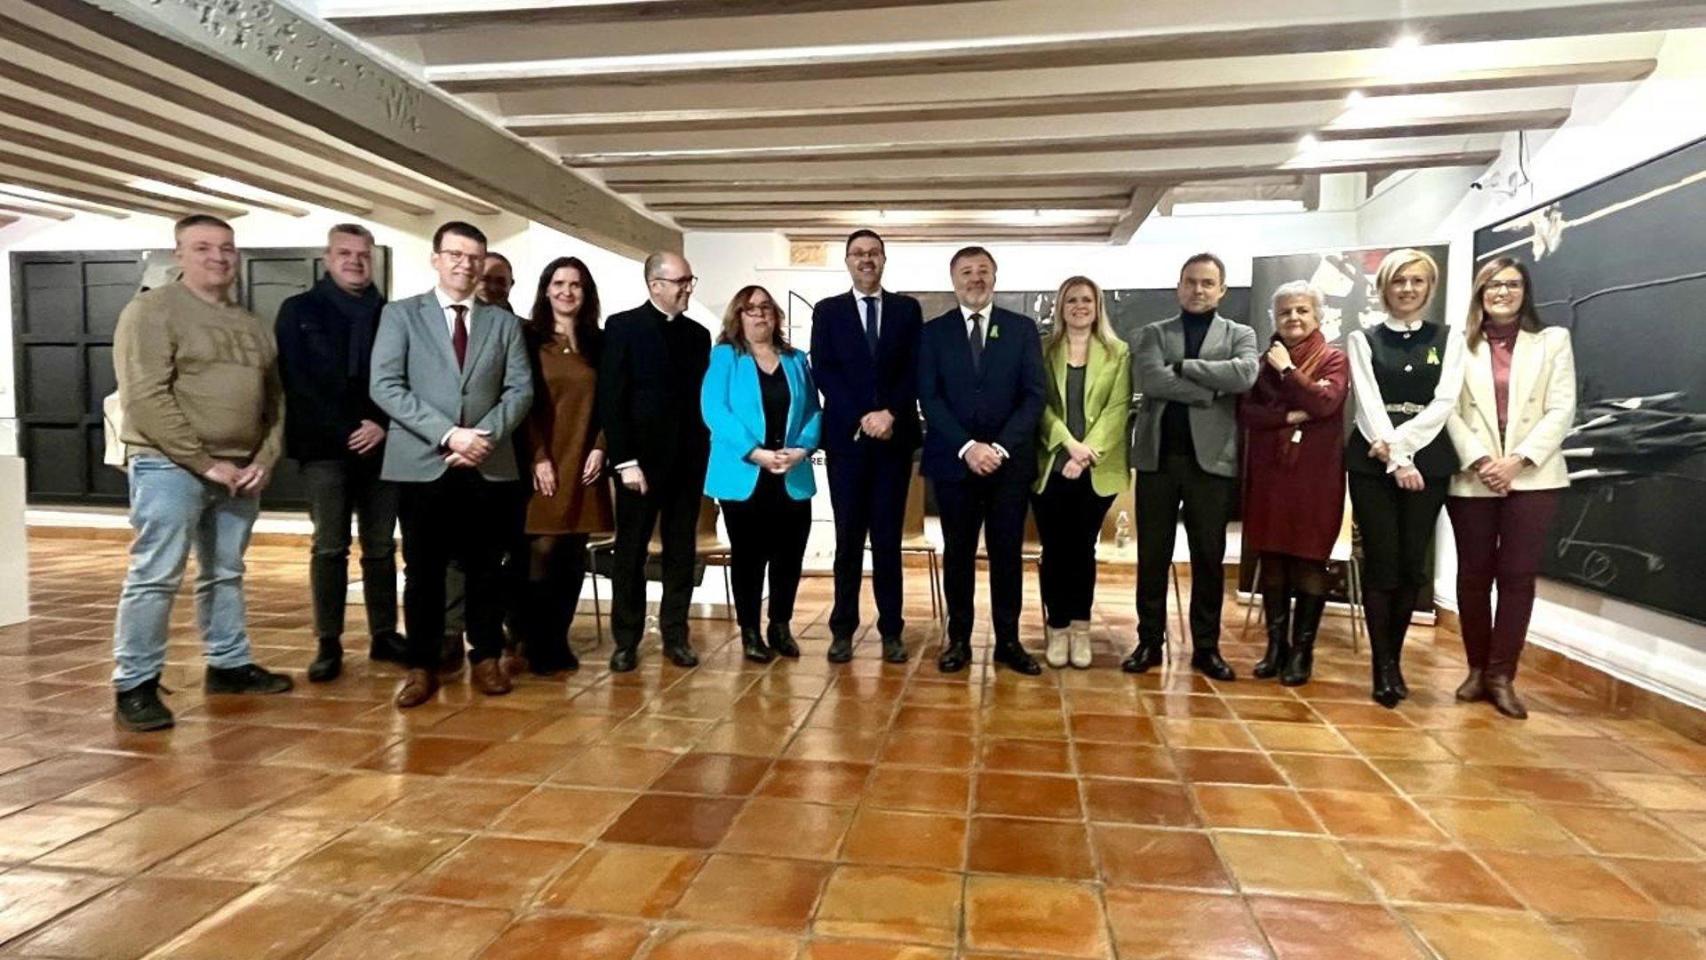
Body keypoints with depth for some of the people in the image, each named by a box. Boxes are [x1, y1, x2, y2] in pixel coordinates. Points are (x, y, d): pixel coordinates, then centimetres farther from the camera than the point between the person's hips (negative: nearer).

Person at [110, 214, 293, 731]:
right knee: (155, 576, -5)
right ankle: (134, 685, 4)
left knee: (225, 573, 15)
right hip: (171, 465, -6)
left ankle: (228, 664, 25)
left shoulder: (253, 325, 14)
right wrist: (205, 461, -16)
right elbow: (146, 398, -15)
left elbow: (274, 399, 14)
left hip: (241, 471, 6)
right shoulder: (152, 310, -6)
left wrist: (265, 459, -1)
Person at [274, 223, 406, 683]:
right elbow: (295, 382, -4)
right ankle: (328, 644, 6)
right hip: (325, 448, -2)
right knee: (329, 549, -1)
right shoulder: (299, 310, 5)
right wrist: (344, 433, -11)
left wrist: (383, 425, -9)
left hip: (380, 446, 2)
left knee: (381, 548, 7)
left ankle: (384, 635, 16)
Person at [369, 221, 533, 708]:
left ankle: (486, 658, 21)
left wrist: (486, 435, -13)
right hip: (423, 463, -1)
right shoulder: (400, 315, 5)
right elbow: (385, 386, -6)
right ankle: (422, 665, 17)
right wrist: (446, 434, -15)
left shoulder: (504, 322, 12)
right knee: (423, 570, 6)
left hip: (488, 464, 2)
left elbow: (520, 389, 4)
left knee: (484, 568, 9)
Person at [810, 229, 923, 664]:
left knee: (888, 538, 4)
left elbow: (915, 370, 2)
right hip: (846, 437, 0)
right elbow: (823, 371, -1)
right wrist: (861, 419, -12)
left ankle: (891, 630, 11)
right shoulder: (828, 311, 8)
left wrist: (891, 414, -13)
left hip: (895, 437, 0)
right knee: (849, 538, 4)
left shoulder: (908, 309, 10)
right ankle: (843, 629, 12)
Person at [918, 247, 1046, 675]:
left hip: (1009, 459, 0)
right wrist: (967, 446, -14)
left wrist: (1000, 447, -12)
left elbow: (1035, 395, 0)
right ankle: (959, 639, 16)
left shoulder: (1023, 328, 6)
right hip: (953, 459, 0)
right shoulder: (934, 332, 6)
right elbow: (929, 398, -2)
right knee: (958, 553, 6)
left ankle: (1008, 641, 15)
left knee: (1007, 553, 5)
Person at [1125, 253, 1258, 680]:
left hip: (1211, 458, 0)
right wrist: (1209, 390, -12)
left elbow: (1244, 375, -12)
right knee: (1152, 557, 5)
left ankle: (1206, 646, 17)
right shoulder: (1152, 334, 9)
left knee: (1209, 558, 6)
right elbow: (1149, 380, -11)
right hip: (1157, 456, 0)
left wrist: (1182, 366, -10)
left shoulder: (1239, 335, 10)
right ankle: (1149, 641, 16)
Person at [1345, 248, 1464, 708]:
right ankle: (1383, 667, 4)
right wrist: (1396, 461, -14)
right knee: (1381, 562, -4)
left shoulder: (1448, 339, 11)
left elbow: (1444, 402, -1)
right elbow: (1369, 403, -4)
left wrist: (1400, 443, -14)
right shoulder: (1363, 339, 7)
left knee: (1413, 564, 3)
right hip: (1372, 461, -1)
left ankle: (1393, 658, 18)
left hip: (1427, 461, 2)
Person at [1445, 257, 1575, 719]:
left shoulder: (1553, 340, 10)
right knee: (1473, 574, 5)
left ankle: (1501, 675, 6)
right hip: (1472, 477, 0)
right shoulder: (1459, 344, 7)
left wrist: (1518, 460, -11)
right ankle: (1477, 669, 16)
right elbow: (1449, 409, 0)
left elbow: (1561, 410, 1)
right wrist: (1479, 460, -13)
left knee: (1517, 575, -1)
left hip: (1532, 476, 0)